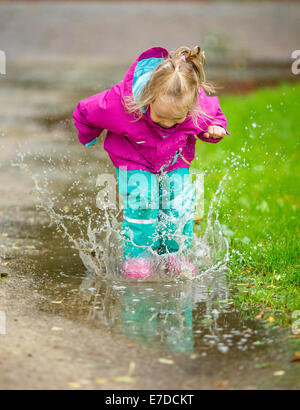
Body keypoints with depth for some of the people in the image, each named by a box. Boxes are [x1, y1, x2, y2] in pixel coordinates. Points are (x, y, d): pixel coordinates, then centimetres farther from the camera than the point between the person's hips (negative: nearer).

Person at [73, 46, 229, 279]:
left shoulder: (200, 105, -31)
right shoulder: (120, 104, -39)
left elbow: (214, 115, -2)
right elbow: (86, 111, -17)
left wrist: (215, 129, -24)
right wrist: (89, 137, 2)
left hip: (175, 162, 3)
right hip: (134, 161, -2)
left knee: (180, 204, -8)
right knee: (141, 201, -19)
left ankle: (174, 255, 14)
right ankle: (136, 256, -2)